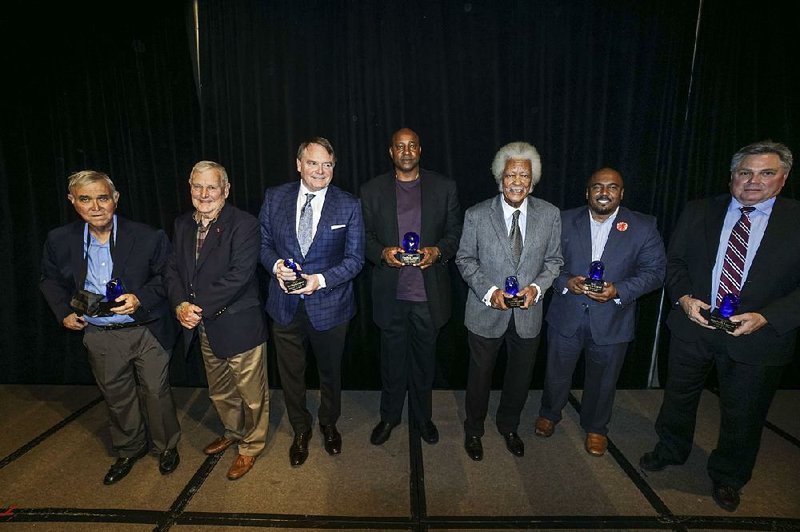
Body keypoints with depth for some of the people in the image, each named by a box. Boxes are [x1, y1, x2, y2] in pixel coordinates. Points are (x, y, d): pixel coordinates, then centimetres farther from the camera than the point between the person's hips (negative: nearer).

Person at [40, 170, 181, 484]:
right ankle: (129, 450, 42)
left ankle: (167, 447, 34)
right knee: (117, 398, 19)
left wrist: (141, 299, -20)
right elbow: (51, 281, 13)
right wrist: (64, 312, 1)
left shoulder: (147, 237, -13)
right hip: (99, 337, 3)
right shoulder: (59, 241, -3)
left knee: (156, 392, 10)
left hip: (146, 330, -3)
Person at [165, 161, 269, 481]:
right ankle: (233, 432, 49)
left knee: (252, 394, 9)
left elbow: (239, 275, -22)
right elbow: (173, 269, 6)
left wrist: (201, 308, -21)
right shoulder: (182, 225, 8)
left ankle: (251, 446, 33)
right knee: (219, 393, 25)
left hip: (239, 326, -6)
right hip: (204, 330, 7)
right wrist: (180, 304, -11)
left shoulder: (244, 224, -14)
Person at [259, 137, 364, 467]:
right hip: (285, 305, 2)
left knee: (330, 371, 20)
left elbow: (354, 258, -9)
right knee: (291, 374, 17)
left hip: (329, 306, -1)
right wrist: (276, 264, -17)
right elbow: (263, 243, 5)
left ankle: (329, 424, 49)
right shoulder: (275, 198, -2)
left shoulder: (348, 206, -9)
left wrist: (321, 279, -23)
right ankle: (300, 431, 44)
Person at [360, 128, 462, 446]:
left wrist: (437, 250, -15)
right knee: (392, 358, 14)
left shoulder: (444, 187, 2)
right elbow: (364, 236, 5)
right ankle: (389, 416, 37)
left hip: (429, 293, 0)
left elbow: (455, 233, 4)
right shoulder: (372, 190, 2)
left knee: (424, 359, 15)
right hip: (390, 292, 0)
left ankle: (421, 417, 38)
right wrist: (382, 252, -15)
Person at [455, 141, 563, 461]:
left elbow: (554, 260, 3)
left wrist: (537, 287, -15)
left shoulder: (549, 214, -4)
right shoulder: (477, 215, -10)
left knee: (521, 375, 20)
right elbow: (465, 260, -4)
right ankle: (473, 431, 41)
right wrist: (489, 291, -17)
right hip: (486, 312, -2)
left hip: (528, 313, 3)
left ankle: (509, 427, 48)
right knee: (480, 375, 15)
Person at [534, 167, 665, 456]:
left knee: (602, 380, 19)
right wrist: (566, 282, -19)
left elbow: (655, 271, -5)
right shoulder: (565, 221, -2)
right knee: (557, 373, 17)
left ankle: (595, 427, 45)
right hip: (566, 316, 1)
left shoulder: (644, 227, -4)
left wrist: (619, 290, -19)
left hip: (612, 321, 0)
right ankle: (549, 414, 45)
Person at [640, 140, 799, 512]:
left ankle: (727, 478, 42)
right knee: (679, 396, 19)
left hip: (757, 337, -1)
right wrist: (683, 297, -13)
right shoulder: (699, 212, 0)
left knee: (743, 415, 16)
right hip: (692, 325, 2)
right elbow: (675, 260, 4)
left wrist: (765, 317, -22)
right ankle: (670, 451, 44)